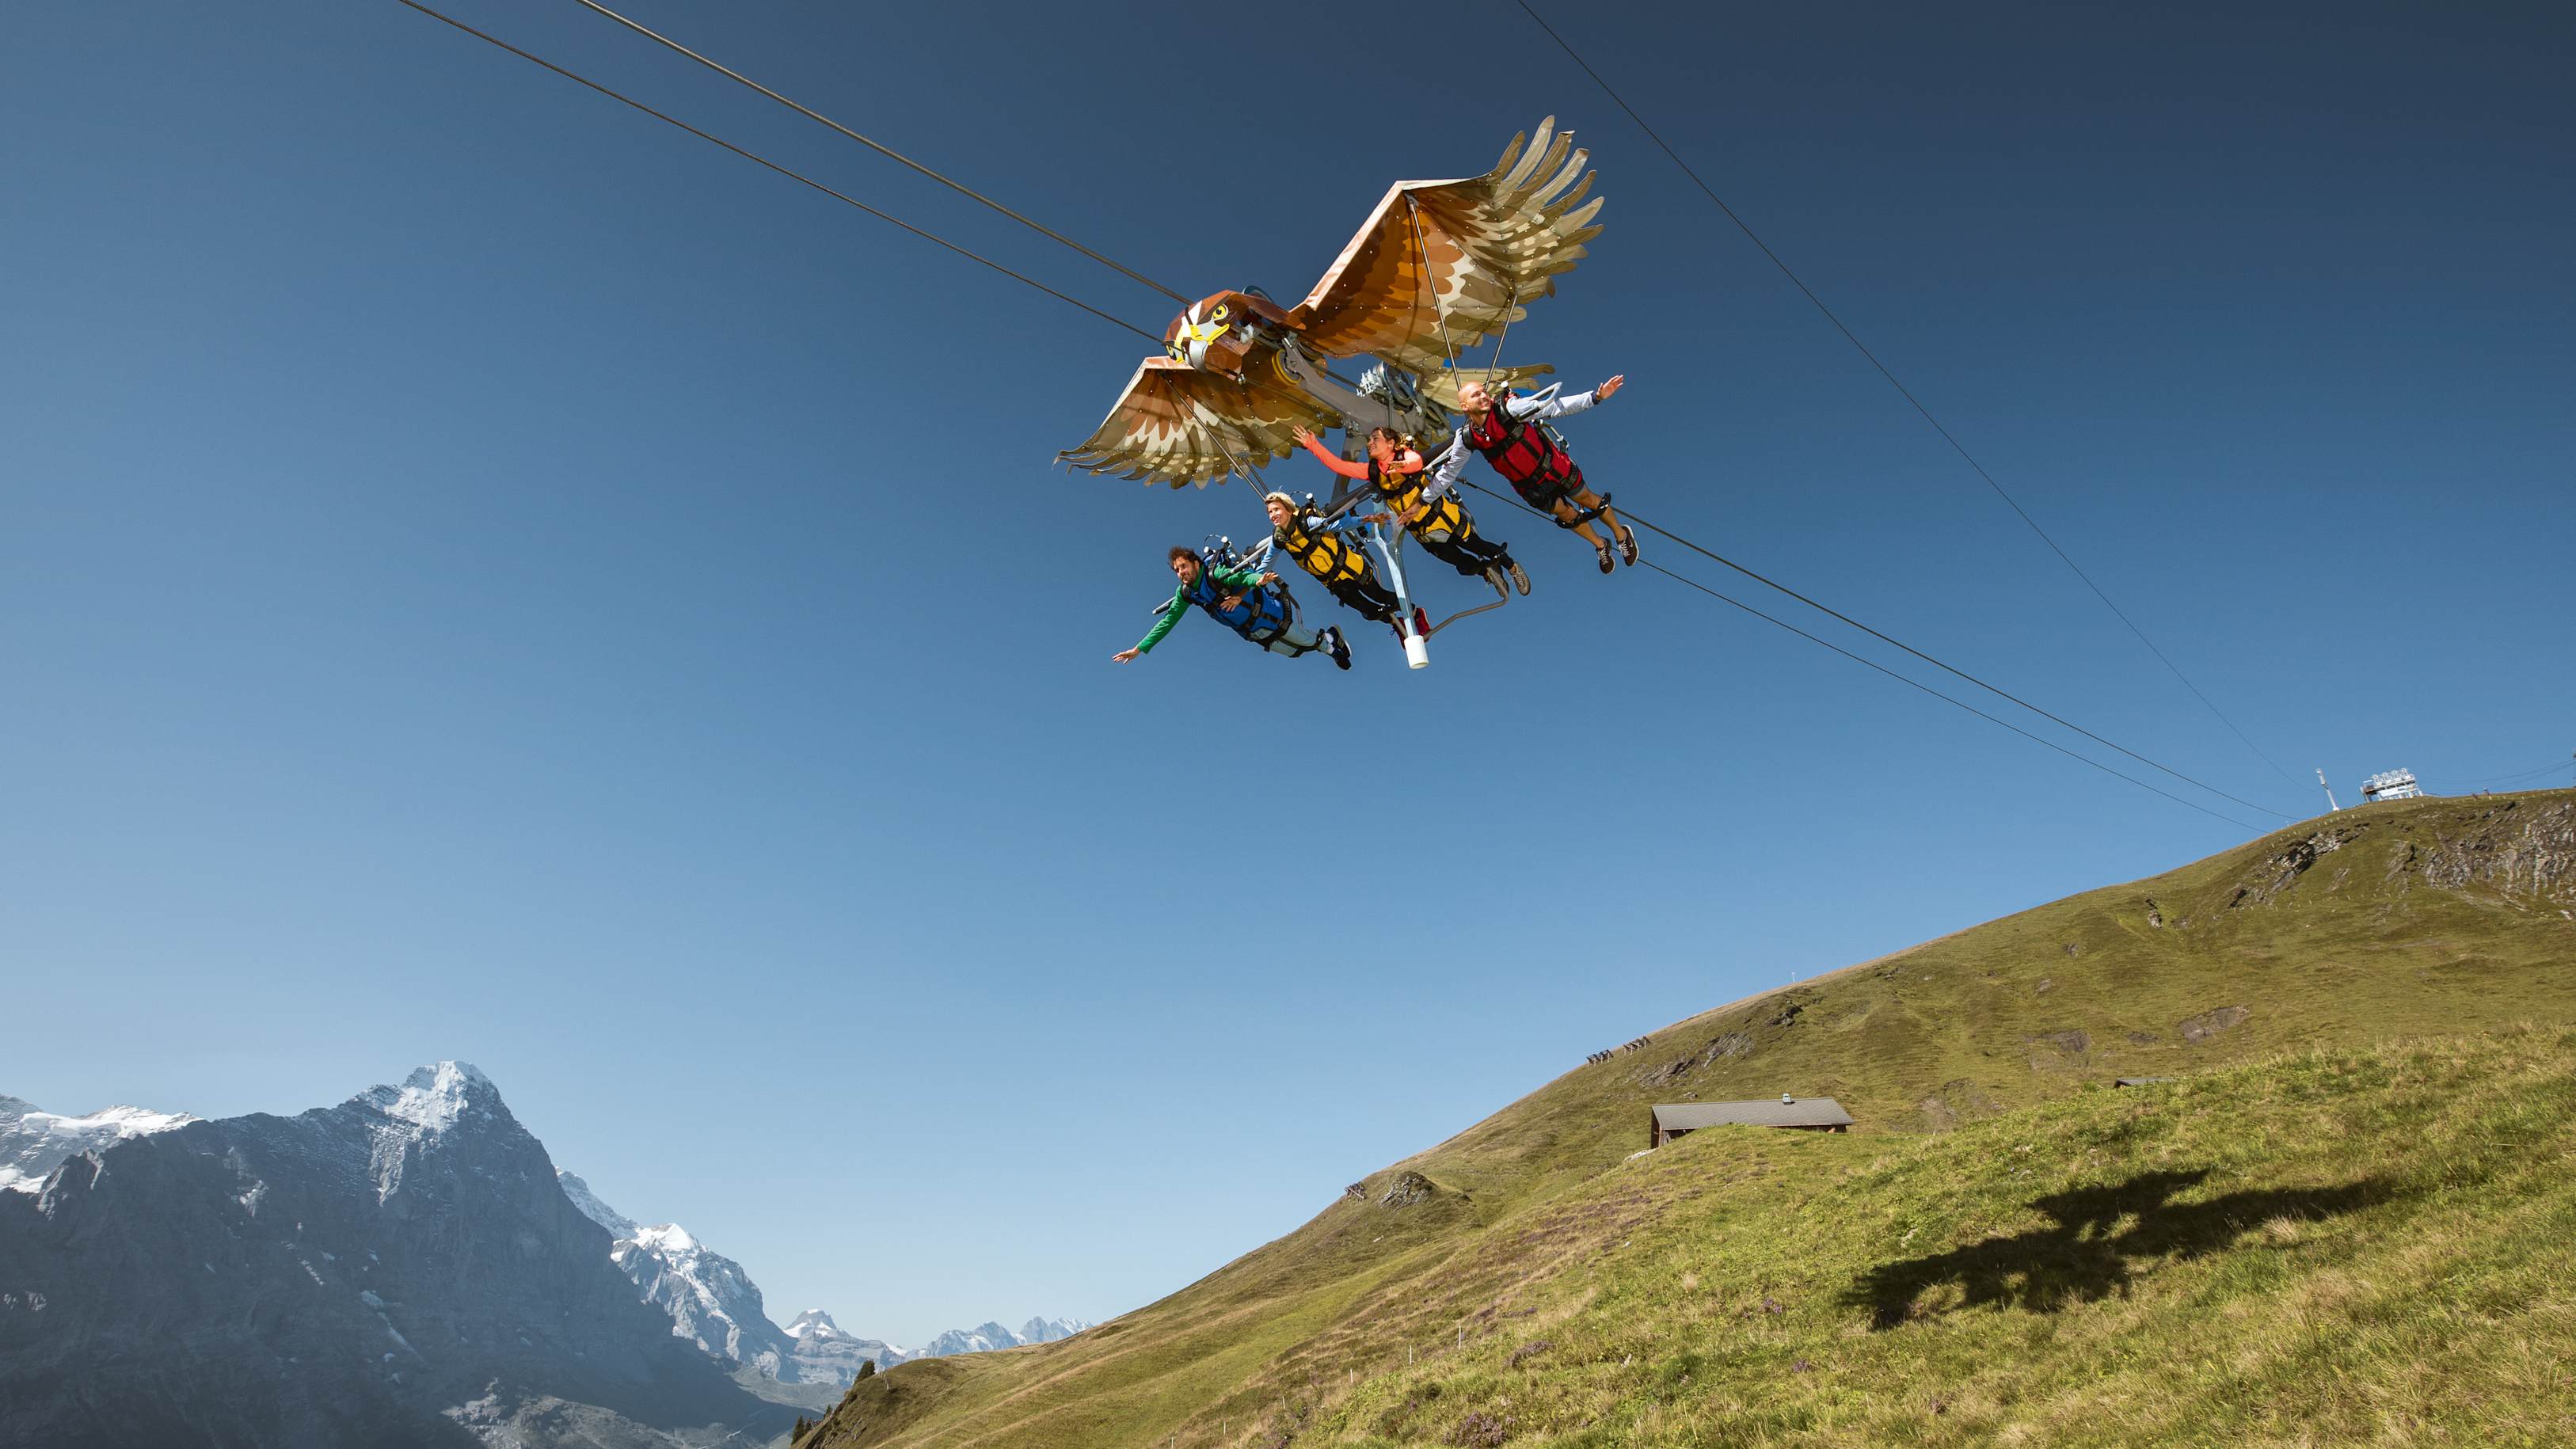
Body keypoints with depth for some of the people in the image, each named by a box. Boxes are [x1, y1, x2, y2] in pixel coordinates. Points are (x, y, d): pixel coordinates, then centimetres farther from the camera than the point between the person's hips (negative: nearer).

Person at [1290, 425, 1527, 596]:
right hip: (1420, 530, 5)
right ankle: (1486, 571, 42)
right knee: (1463, 565, 10)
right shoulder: (1372, 471, -2)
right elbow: (1339, 466, -8)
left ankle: (1511, 566, 35)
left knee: (1476, 546, 7)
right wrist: (1313, 445, -16)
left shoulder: (1405, 455, -17)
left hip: (1444, 517, -5)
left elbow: (1417, 461, -41)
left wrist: (1406, 466, -65)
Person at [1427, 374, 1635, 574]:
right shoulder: (1466, 439, -18)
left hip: (1553, 466, -2)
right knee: (1567, 515, 13)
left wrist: (1595, 396, -34)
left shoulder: (1507, 408, -27)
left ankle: (1622, 534, 40)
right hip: (1530, 487, 2)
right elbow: (1447, 474, -4)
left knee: (1587, 500, 13)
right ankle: (1600, 546, 41)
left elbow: (1555, 407, -27)